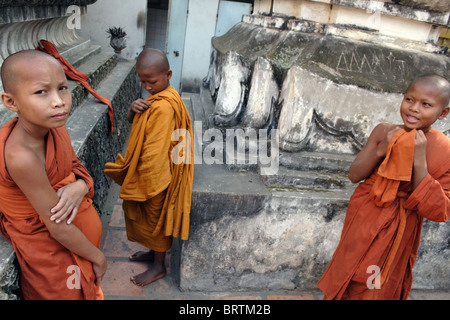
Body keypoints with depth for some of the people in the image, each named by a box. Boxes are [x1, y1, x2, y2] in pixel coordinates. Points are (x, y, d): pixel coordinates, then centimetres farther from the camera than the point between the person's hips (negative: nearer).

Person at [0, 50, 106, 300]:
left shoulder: (56, 126, -13)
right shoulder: (21, 156, -34)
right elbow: (60, 229, -26)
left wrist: (80, 186, -21)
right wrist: (97, 257, -12)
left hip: (81, 224, 6)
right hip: (50, 246, -6)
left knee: (88, 285, 25)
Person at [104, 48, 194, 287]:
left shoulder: (163, 106, -29)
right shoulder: (156, 97, 3)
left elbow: (154, 151, -28)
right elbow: (134, 122, 7)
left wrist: (147, 185, -20)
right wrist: (132, 109, -16)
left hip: (155, 175, -9)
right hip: (148, 171, 9)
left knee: (155, 218, 10)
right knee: (149, 218, 25)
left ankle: (159, 267, 31)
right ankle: (154, 252, 47)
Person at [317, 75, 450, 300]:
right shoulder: (384, 132, -10)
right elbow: (354, 175, -8)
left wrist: (419, 162, -29)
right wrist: (380, 151, -25)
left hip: (397, 232, -2)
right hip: (362, 220, 2)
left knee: (377, 289, 19)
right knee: (347, 275, 22)